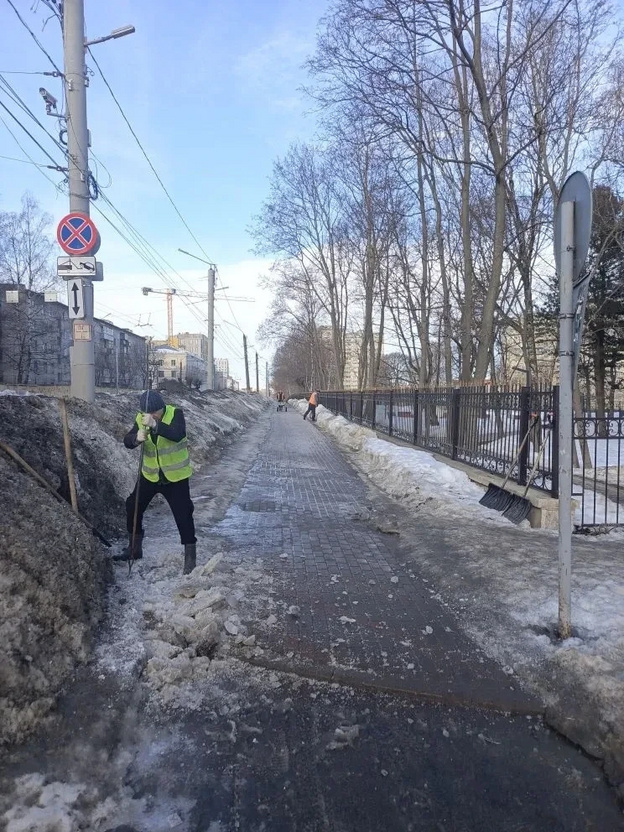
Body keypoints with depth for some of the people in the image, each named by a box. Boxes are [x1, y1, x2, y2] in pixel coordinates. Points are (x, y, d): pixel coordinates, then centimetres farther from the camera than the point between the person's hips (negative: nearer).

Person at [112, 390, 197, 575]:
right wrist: (136, 438, -35)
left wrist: (155, 424, -49)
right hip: (150, 475, 5)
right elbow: (127, 441, -11)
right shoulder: (141, 419, -5)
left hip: (175, 476, -5)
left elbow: (178, 435, -36)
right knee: (133, 507, 11)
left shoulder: (175, 413, -18)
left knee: (183, 515, -8)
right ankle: (135, 548, 33)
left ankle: (190, 558, 6)